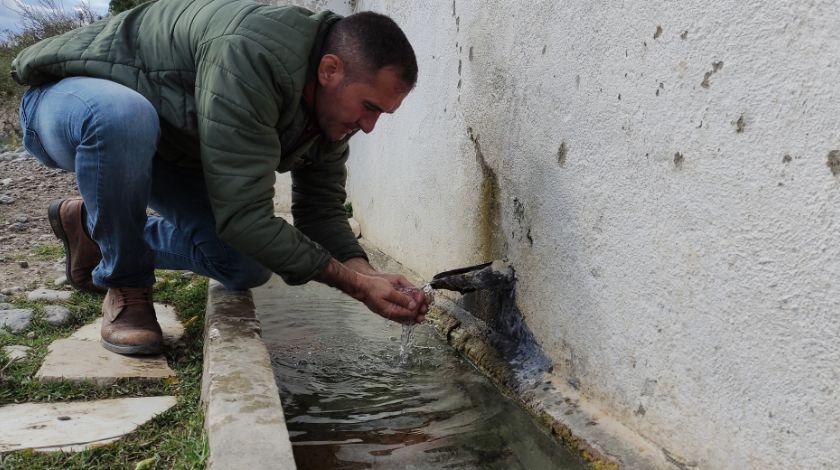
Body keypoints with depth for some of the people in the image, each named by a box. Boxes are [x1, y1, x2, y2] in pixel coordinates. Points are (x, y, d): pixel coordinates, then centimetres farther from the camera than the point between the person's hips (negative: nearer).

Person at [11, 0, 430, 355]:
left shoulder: (334, 103, -11)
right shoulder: (249, 57, -39)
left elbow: (322, 211, -6)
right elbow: (245, 218, -40)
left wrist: (367, 273, -24)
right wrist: (354, 283, -35)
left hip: (166, 145, 7)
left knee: (248, 266, -6)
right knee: (123, 117, -44)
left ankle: (96, 228, 17)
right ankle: (124, 285, -15)